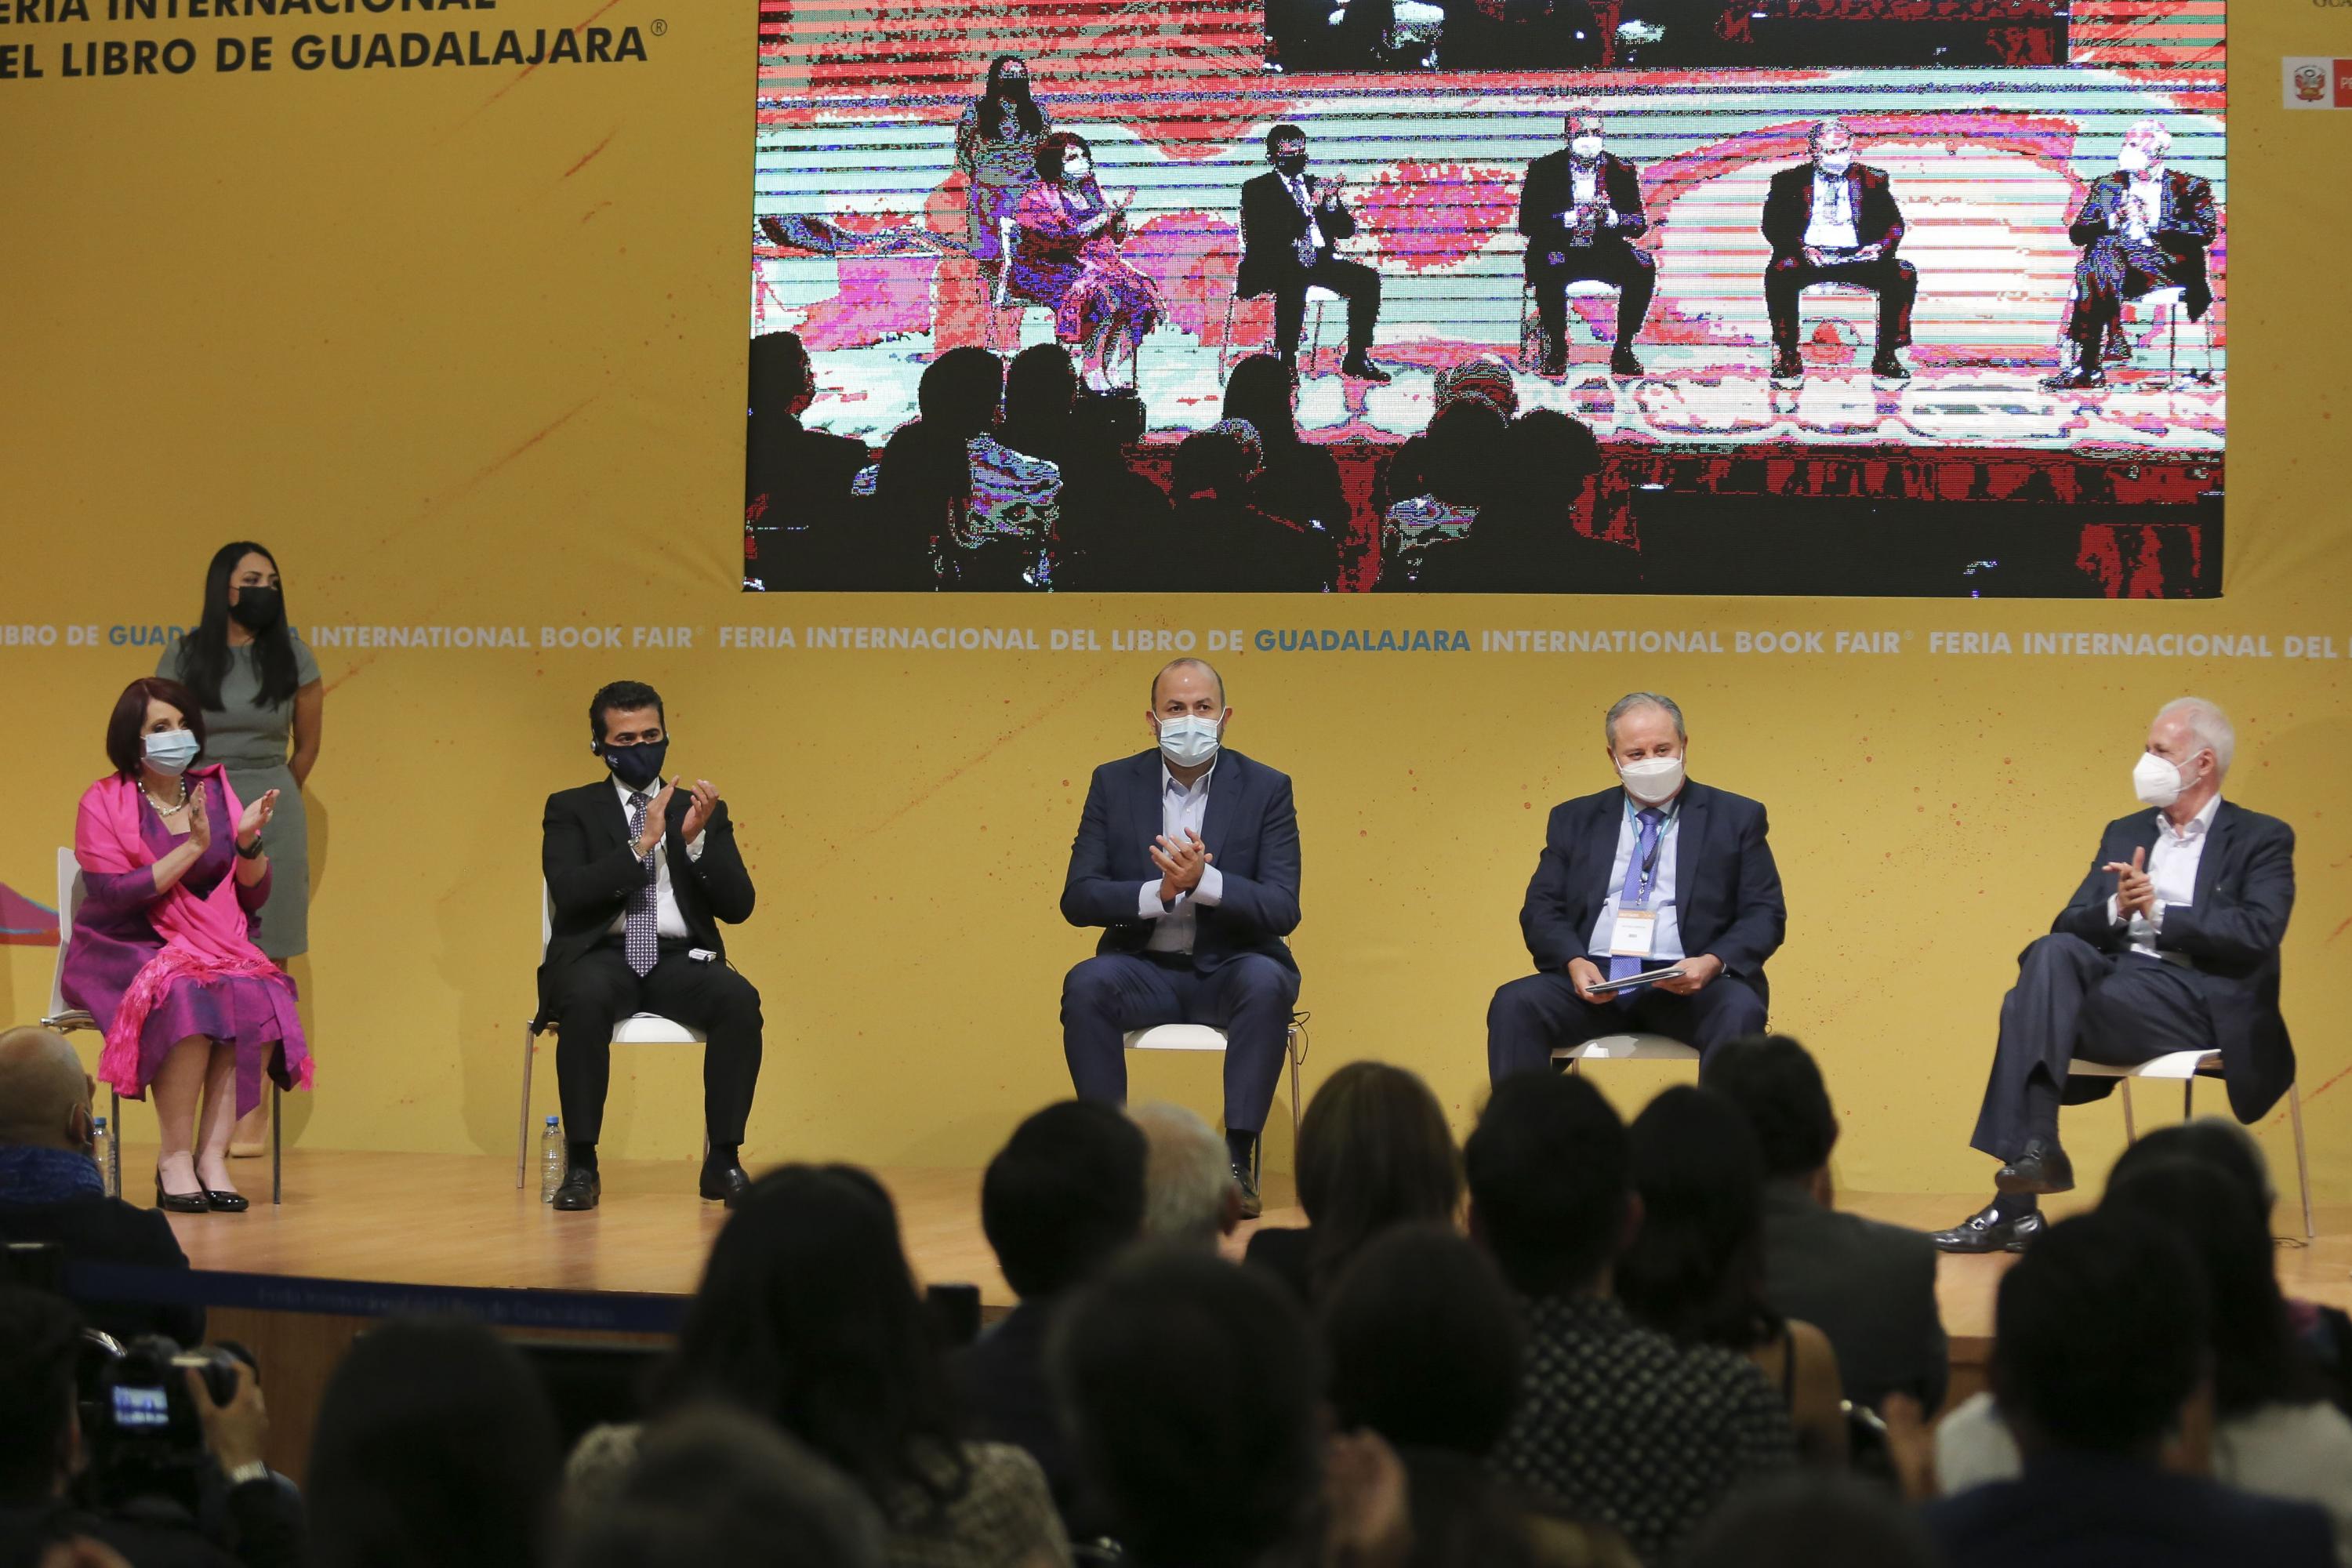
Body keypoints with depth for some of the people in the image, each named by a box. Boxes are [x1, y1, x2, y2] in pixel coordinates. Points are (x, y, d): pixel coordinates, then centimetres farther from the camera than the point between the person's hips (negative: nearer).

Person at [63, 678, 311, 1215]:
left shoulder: (215, 790, 9)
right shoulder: (103, 803, -3)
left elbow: (255, 896, 9)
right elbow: (113, 895, -16)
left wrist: (249, 841, -11)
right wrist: (192, 848, -20)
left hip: (211, 946, 4)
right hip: (123, 952, -4)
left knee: (258, 997, -28)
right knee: (185, 998, -35)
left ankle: (212, 1154, -25)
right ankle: (174, 1161, -26)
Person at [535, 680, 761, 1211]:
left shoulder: (702, 811, 17)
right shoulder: (571, 809, 11)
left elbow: (738, 907, 6)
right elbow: (568, 892, -6)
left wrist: (696, 839, -9)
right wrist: (642, 844, -14)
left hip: (680, 961, 2)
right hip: (600, 957, -2)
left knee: (741, 999, -30)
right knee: (586, 1000, -37)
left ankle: (723, 1161, -22)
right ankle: (581, 1165, -28)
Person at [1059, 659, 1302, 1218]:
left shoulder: (1267, 789, -1)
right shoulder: (1115, 784, 3)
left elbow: (1282, 910, -10)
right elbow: (1077, 899, -3)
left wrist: (1204, 880, -27)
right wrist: (1158, 894, -21)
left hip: (1230, 969, -1)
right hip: (1146, 971, 1)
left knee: (1267, 981, -34)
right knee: (1085, 984, -30)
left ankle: (1237, 1161, -29)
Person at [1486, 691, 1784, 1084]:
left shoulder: (1736, 818, 12)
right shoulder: (1575, 819, 17)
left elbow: (1765, 915, 6)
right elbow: (1541, 909, 11)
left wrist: (1712, 963, -15)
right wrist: (1574, 962, -11)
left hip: (1687, 982, -2)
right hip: (1594, 980, 2)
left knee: (1739, 1011, -34)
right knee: (1514, 1004, -26)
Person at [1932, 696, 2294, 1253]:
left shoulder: (2262, 840, 7)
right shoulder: (2124, 834, 23)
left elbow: (2258, 934, -10)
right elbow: (2067, 925, 13)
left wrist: (2158, 913, -13)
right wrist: (2117, 909, -8)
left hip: (2201, 1002, -6)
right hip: (2119, 981, 6)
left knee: (2029, 1006, -28)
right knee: (2052, 953, -28)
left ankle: (2015, 1208, -30)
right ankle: (2035, 1152, -31)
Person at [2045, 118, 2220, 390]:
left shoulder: (2190, 186, 14)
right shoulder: (2106, 185, 23)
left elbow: (2206, 232, -2)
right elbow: (2077, 232, 12)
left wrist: (2152, 224, -10)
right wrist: (2114, 220, -7)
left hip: (2169, 264, -3)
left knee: (2107, 249, -33)